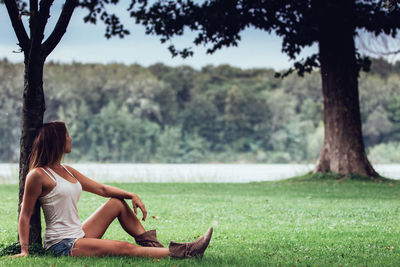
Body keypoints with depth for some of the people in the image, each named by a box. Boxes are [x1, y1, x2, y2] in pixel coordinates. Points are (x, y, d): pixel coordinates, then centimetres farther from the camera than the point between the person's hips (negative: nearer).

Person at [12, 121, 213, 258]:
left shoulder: (67, 171, 14)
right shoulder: (38, 175, -11)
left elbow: (102, 189, 17)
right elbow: (25, 215, -9)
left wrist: (132, 196, 4)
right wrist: (24, 250, -16)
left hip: (79, 236, 9)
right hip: (62, 244, -9)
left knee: (117, 202, 7)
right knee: (123, 248, -19)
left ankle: (152, 245, 3)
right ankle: (180, 253, -21)